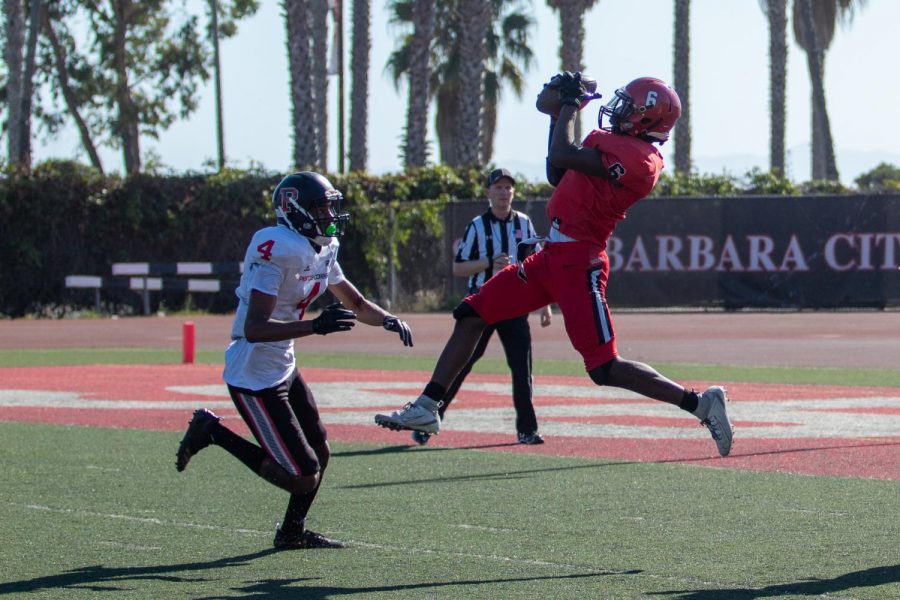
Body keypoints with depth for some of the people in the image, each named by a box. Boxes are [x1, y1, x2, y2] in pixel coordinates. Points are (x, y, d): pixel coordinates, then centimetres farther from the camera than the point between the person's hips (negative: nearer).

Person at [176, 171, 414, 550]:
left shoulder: (322, 250, 6)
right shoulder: (277, 249, -23)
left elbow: (355, 304, 20)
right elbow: (255, 328, -30)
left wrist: (387, 320, -1)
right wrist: (316, 326, -38)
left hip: (283, 370, 10)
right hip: (254, 376, -10)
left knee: (318, 455, 15)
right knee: (302, 476, -7)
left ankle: (293, 532, 32)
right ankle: (214, 433, 5)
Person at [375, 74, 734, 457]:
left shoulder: (635, 155, -16)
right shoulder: (620, 147, 14)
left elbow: (561, 157, -22)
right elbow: (557, 176, 25)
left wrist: (570, 103, -6)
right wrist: (561, 113, 20)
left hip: (578, 263, -10)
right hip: (555, 254, 10)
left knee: (605, 369, -11)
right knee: (472, 315, 9)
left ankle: (700, 403, -1)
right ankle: (426, 408, 12)